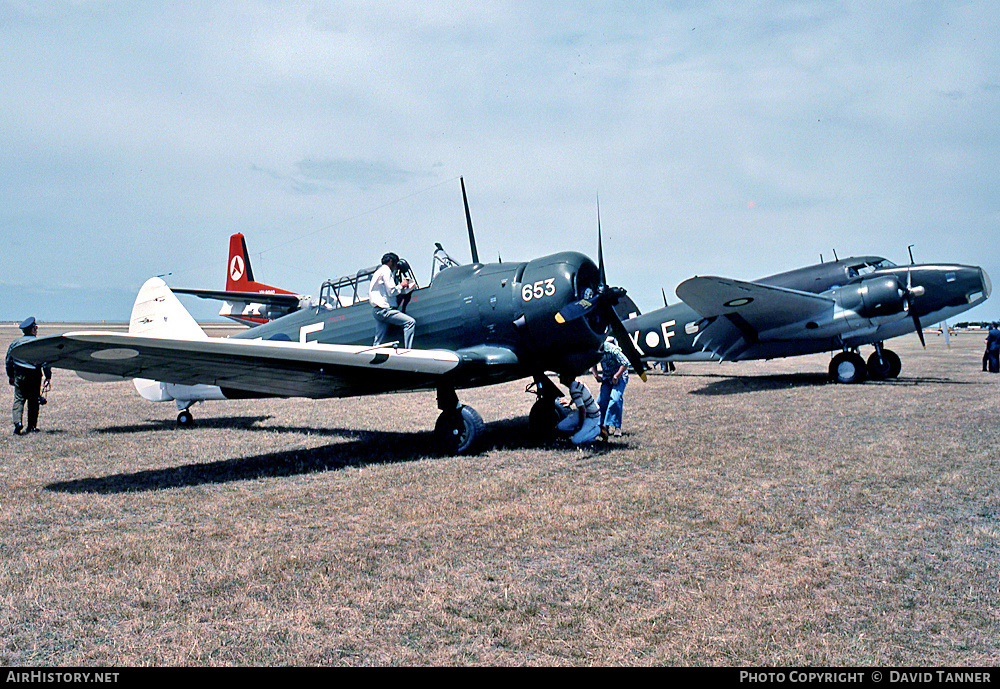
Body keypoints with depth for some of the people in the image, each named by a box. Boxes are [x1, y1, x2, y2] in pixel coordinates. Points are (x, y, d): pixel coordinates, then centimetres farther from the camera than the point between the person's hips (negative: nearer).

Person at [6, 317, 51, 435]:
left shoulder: (15, 342, 6)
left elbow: (8, 361, 13)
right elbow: (46, 361, -8)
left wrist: (11, 376, 24)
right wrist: (48, 377, -4)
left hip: (19, 375, 2)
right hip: (35, 375, -2)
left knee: (18, 400, 4)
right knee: (33, 401, 7)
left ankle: (18, 422, -16)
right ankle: (31, 426, 11)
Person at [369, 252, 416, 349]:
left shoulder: (378, 271, 27)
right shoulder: (386, 271, -4)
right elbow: (391, 292, -14)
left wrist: (407, 288, 22)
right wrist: (401, 285, 4)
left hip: (377, 310, 11)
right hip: (384, 310, -10)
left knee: (378, 342, 8)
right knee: (411, 322, -16)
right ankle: (407, 350, -22)